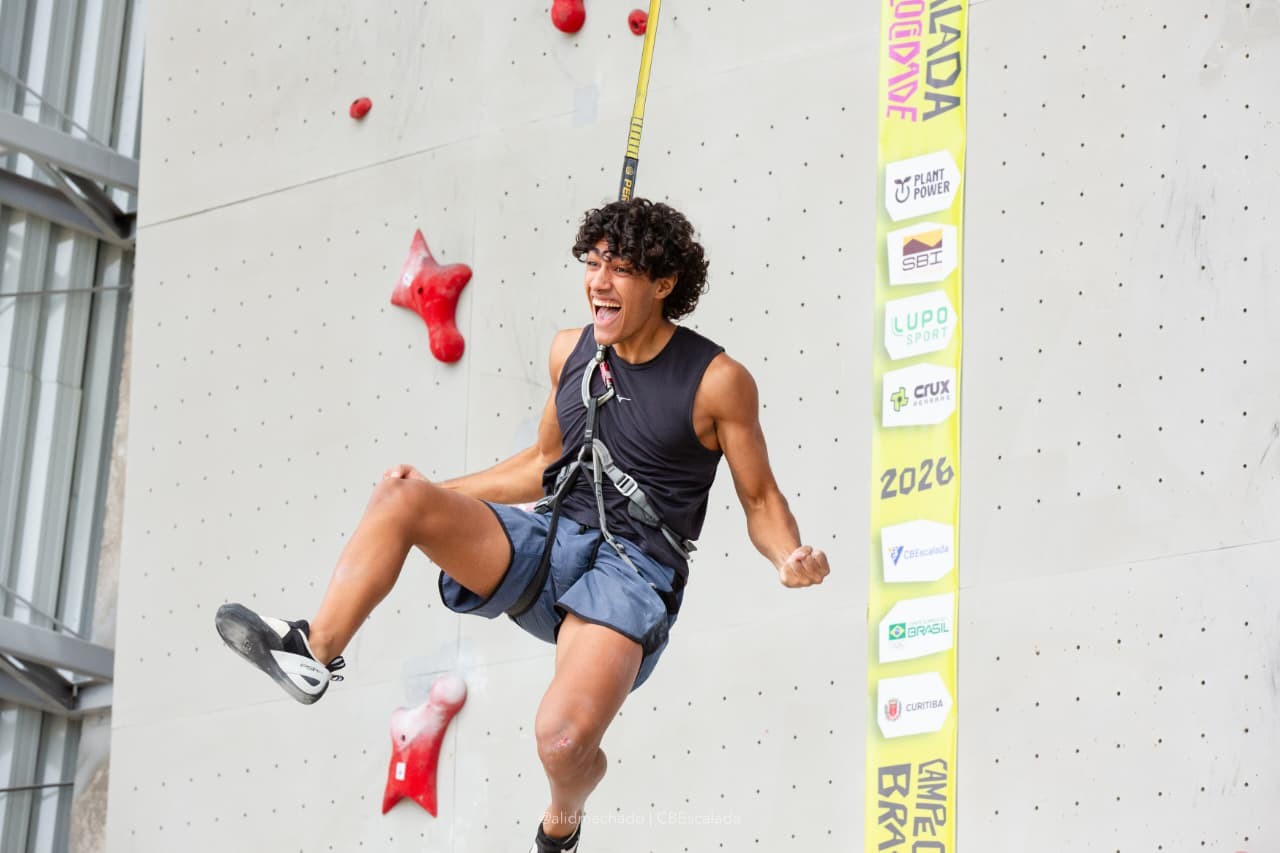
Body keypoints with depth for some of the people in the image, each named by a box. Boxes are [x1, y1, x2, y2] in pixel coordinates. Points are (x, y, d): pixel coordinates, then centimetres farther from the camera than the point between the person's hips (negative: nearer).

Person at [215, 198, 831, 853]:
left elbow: (761, 501, 1)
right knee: (400, 497, -19)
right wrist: (437, 493, 14)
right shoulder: (571, 350, 10)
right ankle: (312, 654, -20)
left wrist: (794, 559, -21)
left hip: (633, 572, -5)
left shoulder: (717, 380, -6)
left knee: (563, 738, -28)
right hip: (549, 541, 5)